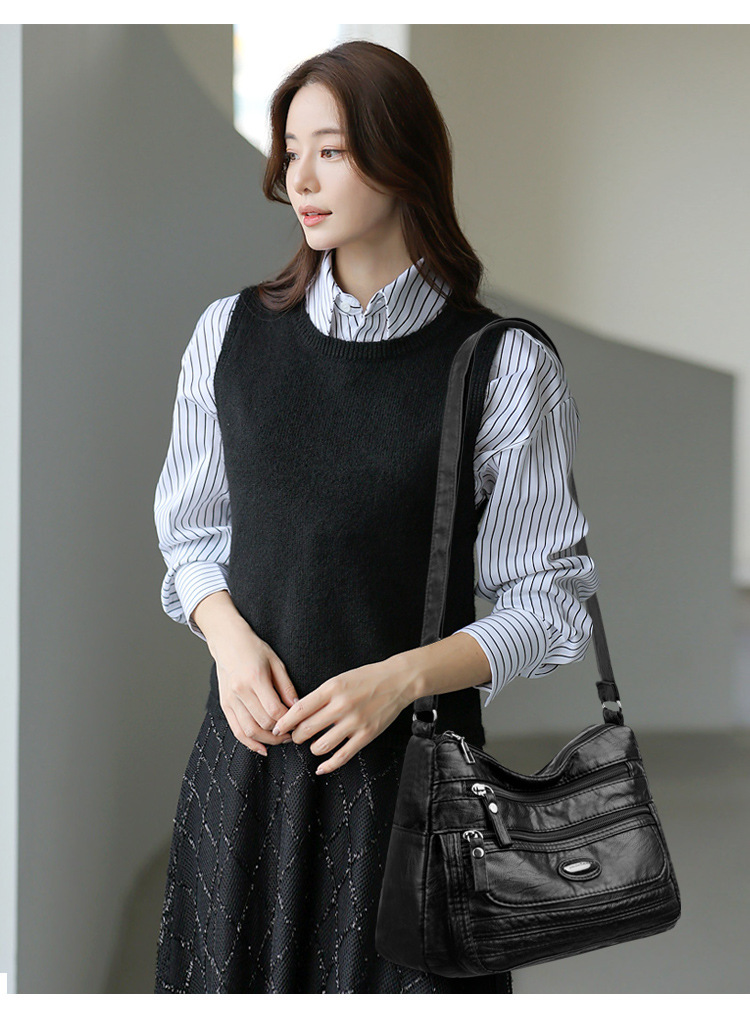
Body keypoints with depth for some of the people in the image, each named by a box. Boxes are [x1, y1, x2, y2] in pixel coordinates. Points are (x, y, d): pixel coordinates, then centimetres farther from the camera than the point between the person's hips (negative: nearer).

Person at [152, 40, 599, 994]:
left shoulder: (504, 368, -7)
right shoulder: (230, 334, 3)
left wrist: (402, 678, -17)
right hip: (251, 746, 3)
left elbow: (552, 602, -4)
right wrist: (232, 639, -7)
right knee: (239, 971, 11)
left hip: (410, 759, -3)